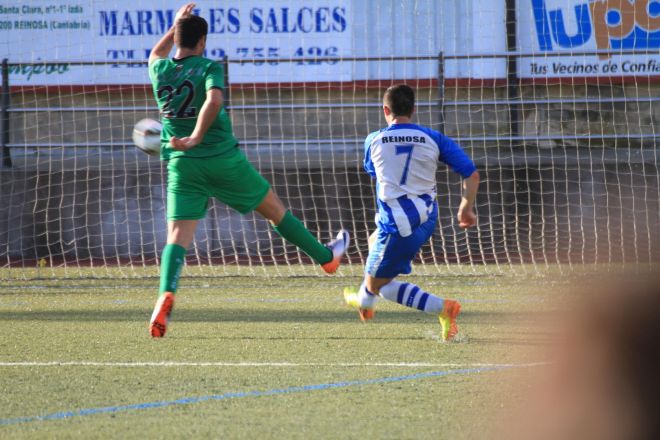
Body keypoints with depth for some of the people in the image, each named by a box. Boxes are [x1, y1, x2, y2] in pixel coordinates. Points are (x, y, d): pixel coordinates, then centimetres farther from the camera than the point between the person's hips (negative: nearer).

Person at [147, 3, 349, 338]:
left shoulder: (159, 71, 5)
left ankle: (166, 295, -32)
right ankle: (326, 257, 33)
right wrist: (197, 137, -27)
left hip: (182, 166, 3)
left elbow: (156, 55, 31)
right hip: (223, 159, -3)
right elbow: (214, 100, -29)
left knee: (178, 235, -5)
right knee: (274, 209, 15)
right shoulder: (208, 68, -9)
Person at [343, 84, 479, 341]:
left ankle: (443, 308, -13)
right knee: (375, 241, 32)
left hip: (397, 224, -6)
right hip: (427, 219, 6)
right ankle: (365, 301, 52)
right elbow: (471, 174, -4)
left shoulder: (374, 141, -4)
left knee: (378, 284, 6)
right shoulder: (434, 139, -1)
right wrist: (466, 208, 11)